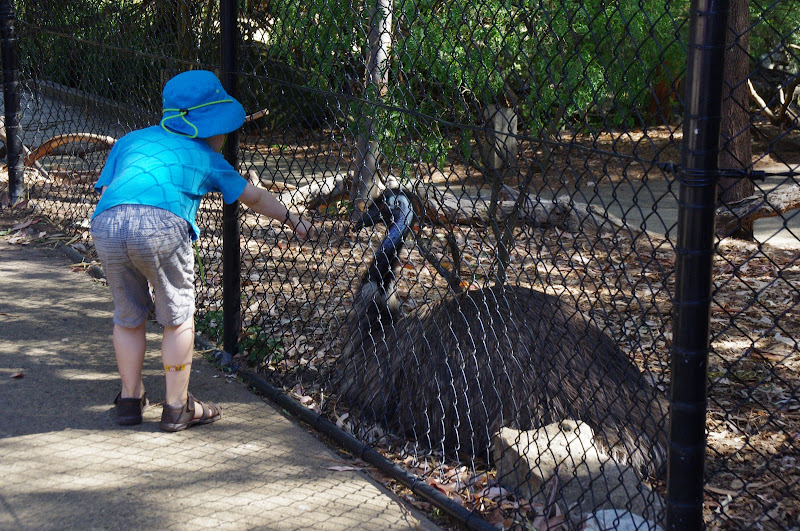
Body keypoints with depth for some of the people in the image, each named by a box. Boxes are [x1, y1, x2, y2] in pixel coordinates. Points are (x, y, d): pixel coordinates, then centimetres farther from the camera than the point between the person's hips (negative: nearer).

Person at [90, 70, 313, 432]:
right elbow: (254, 198, 40)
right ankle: (176, 408, 22)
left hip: (105, 225, 4)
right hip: (161, 223, -3)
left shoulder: (129, 141, 32)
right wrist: (291, 219, 55)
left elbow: (105, 191, 22)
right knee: (178, 319, 14)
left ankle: (130, 399, 34)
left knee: (128, 318, 22)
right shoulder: (205, 157, 27)